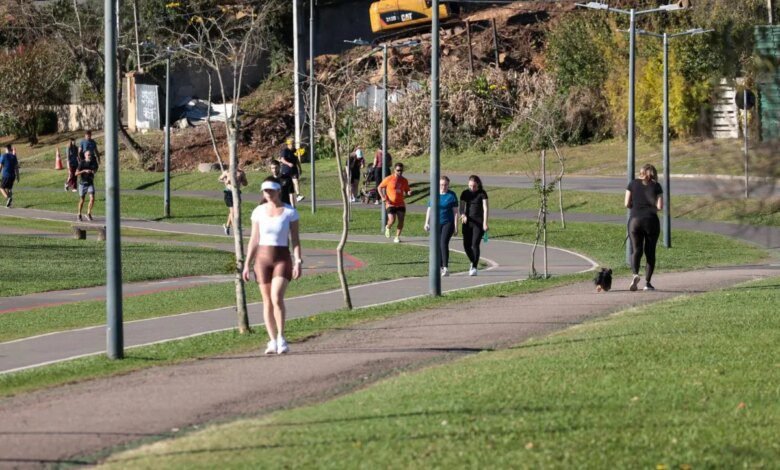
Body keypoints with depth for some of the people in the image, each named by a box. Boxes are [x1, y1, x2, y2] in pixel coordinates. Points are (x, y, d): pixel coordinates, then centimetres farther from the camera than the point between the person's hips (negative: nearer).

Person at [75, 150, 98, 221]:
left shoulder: (93, 162, -2)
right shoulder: (82, 163, -12)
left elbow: (96, 169, 17)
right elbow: (76, 173, -16)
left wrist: (94, 171, -6)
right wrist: (84, 171, -28)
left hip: (90, 183, 2)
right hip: (83, 183, -2)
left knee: (92, 198, -15)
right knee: (82, 200, 8)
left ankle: (89, 213, 1)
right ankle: (79, 215, 25)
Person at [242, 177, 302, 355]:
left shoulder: (290, 212, -2)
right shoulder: (259, 212, 4)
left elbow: (295, 240, -2)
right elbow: (254, 240, 8)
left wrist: (298, 262, -10)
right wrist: (247, 264, 5)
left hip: (282, 258, -3)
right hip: (262, 258, 3)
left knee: (277, 298, -18)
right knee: (267, 301, 2)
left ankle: (281, 338, -8)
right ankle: (272, 341, 8)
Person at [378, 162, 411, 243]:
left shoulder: (404, 181, 6)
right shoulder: (389, 179, -5)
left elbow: (406, 191, 17)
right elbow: (380, 187, 3)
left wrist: (408, 193, -8)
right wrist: (383, 197, -10)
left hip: (400, 204, 4)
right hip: (391, 204, -4)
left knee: (401, 221, -5)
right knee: (392, 220, -15)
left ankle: (397, 237, 9)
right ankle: (387, 227, 21)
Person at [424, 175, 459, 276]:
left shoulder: (451, 195, -2)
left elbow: (455, 211, -2)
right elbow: (429, 210, 12)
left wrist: (456, 226, -6)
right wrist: (427, 223, 4)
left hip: (448, 223, -4)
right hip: (436, 224, 4)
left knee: (444, 243, -18)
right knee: (437, 245, 8)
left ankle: (446, 268, -19)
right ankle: (440, 267, 20)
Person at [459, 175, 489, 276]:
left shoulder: (482, 194, -3)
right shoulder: (465, 193, 7)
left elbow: (485, 208, -8)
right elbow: (462, 206, 5)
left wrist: (485, 223, -17)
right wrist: (463, 215, -18)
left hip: (478, 222, -4)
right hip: (467, 222, 4)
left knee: (475, 244, -12)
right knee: (466, 245, 1)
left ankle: (474, 267, -7)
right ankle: (473, 262, 27)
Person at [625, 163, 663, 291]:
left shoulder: (633, 184, 5)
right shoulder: (656, 186, 2)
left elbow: (627, 204, 1)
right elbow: (660, 206, -4)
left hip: (635, 220, 1)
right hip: (651, 221, -1)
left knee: (636, 250, 4)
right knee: (650, 251, 9)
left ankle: (635, 274, -23)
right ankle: (647, 282, 6)